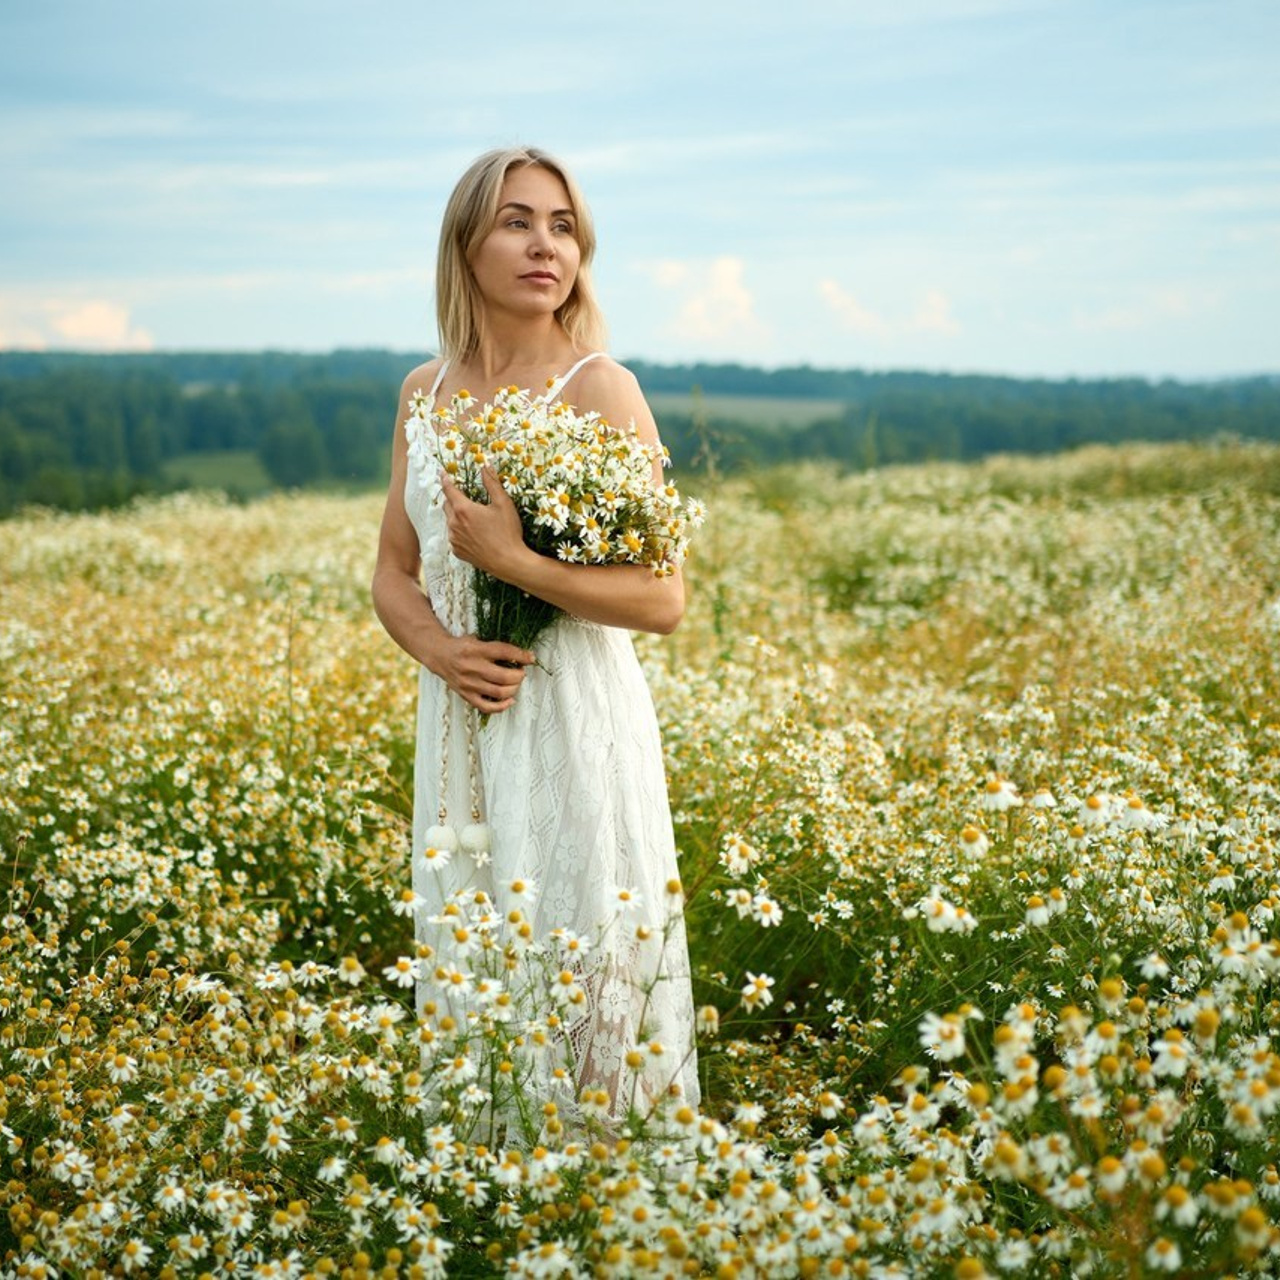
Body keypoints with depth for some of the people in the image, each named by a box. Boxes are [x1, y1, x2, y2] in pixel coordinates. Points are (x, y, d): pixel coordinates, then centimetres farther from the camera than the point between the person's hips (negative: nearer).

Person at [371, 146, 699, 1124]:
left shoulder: (599, 388, -8)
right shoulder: (426, 391, 9)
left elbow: (662, 600, -12)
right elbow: (394, 576, 13)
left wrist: (511, 560, -21)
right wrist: (437, 645, -8)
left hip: (576, 727, -5)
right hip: (463, 727, 6)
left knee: (583, 987, 0)